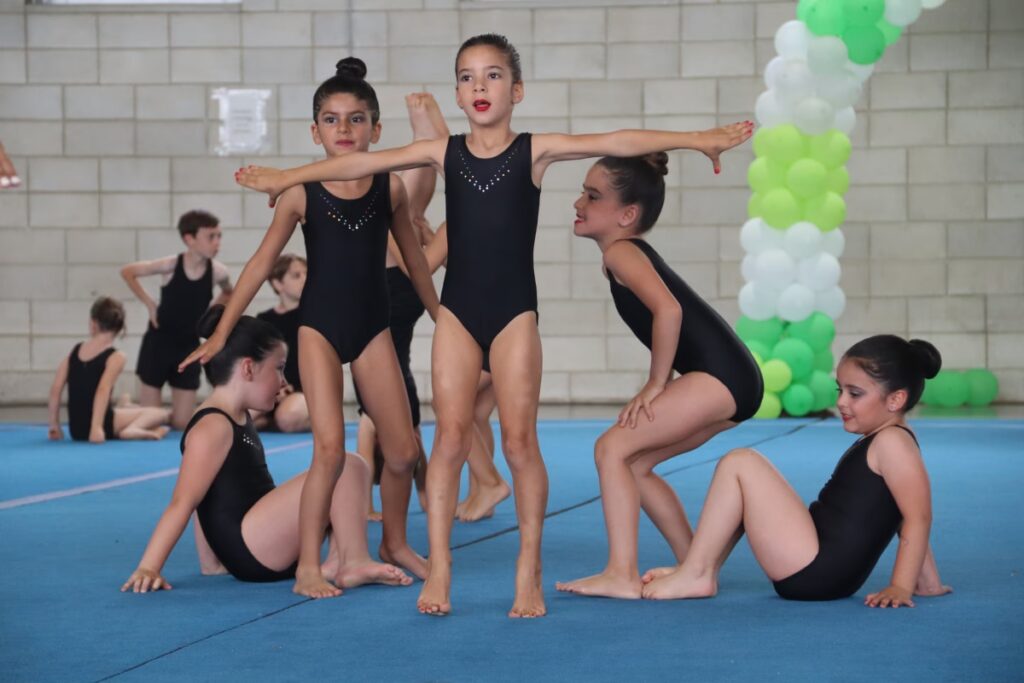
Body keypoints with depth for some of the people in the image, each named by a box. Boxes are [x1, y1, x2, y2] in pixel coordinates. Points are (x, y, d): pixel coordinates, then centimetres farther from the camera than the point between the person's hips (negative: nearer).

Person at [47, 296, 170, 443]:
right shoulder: (115, 357, -8)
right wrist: (97, 427, -29)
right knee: (162, 414, 4)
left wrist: (54, 425, 10)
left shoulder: (75, 351, 8)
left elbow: (55, 389, 3)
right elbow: (103, 391, -23)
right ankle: (133, 429, -21)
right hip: (103, 423, -7)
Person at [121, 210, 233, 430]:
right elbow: (127, 272, -6)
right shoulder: (171, 265, -19)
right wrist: (150, 304, -6)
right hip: (158, 342, -2)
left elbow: (229, 293, 13)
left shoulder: (217, 271, -11)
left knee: (182, 423, 2)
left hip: (189, 346, 3)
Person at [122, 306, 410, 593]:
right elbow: (182, 503, -18)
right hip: (249, 551, -10)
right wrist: (148, 568, -23)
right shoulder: (212, 427, -13)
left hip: (265, 553, 10)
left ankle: (335, 563, -5)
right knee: (344, 467, -14)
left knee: (356, 467, 13)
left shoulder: (240, 419, 17)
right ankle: (355, 563, -14)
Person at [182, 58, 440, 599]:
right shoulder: (302, 193, -9)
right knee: (330, 448, -15)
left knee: (403, 451, 6)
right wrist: (221, 333, -2)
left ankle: (394, 544, 31)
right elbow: (263, 261, -3)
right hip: (319, 327, -3)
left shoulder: (390, 187, -3)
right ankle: (308, 566, -4)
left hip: (373, 328, 3)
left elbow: (413, 257, 12)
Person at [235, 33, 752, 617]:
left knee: (520, 440, -3)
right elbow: (365, 162, 6)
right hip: (458, 312, 2)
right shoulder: (445, 152, 4)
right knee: (451, 437, -2)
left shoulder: (534, 151, -2)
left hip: (515, 312, -2)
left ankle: (530, 573, 6)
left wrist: (696, 140, -19)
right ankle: (439, 571, 2)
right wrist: (289, 178, 7)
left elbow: (617, 143, -11)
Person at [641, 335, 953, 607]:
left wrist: (901, 587, -22)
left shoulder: (892, 441, -11)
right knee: (746, 483, 22)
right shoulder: (874, 443, 20)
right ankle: (704, 570, 10)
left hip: (816, 573, -11)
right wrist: (928, 582, 23)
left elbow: (918, 517, -19)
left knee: (740, 463, -11)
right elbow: (907, 520, 22)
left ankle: (695, 575, -8)